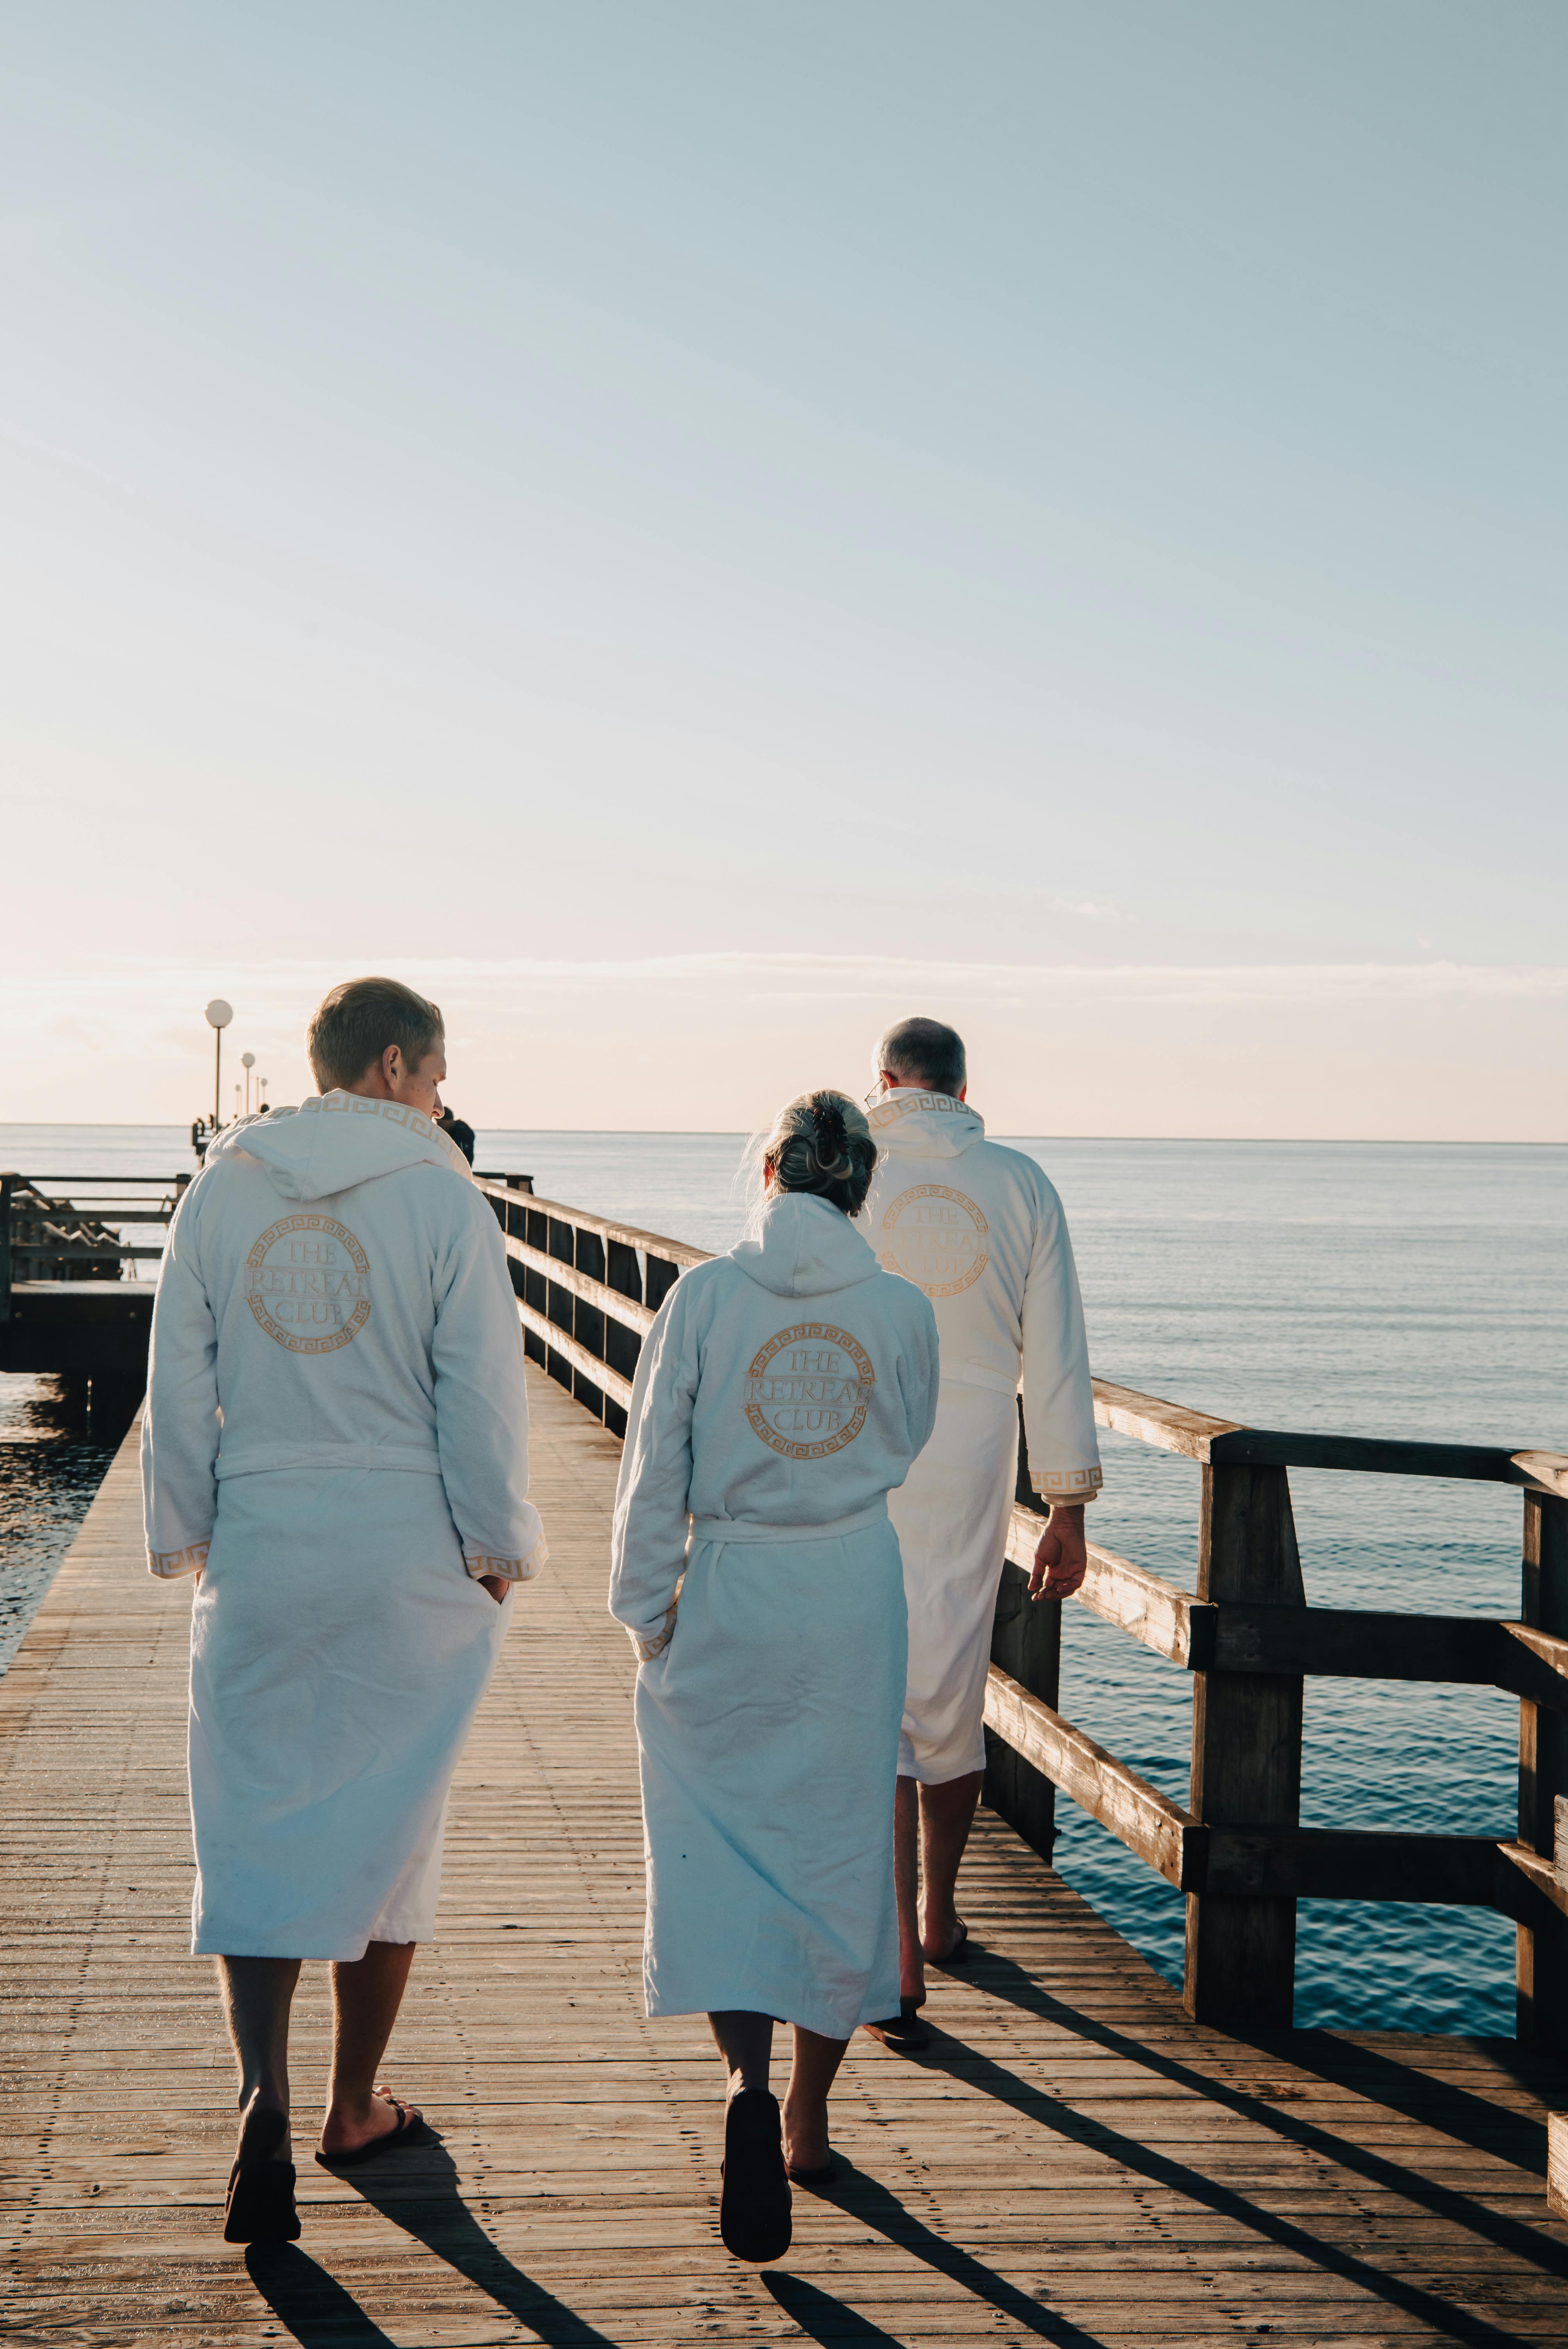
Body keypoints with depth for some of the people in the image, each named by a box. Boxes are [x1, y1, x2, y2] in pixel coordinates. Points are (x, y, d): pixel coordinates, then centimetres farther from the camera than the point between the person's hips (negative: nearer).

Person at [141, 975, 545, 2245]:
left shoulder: (223, 1184, 1)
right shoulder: (441, 1194, -9)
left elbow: (180, 1378, 4)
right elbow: (479, 1389, -8)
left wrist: (185, 1528, 14)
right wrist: (499, 1546, 3)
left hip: (259, 1544, 2)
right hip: (409, 1550, -2)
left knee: (253, 1822, 8)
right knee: (387, 1825, 12)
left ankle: (265, 2099, -10)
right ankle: (356, 2110, 24)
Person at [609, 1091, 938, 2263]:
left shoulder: (707, 1295, -8)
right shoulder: (903, 1310, -4)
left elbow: (656, 1467, -6)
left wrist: (647, 1611, 2)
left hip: (727, 1595, -2)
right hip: (858, 1594, 2)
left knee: (715, 1845, 6)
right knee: (838, 1845, 13)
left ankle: (749, 2077, -16)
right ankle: (809, 2121, 24)